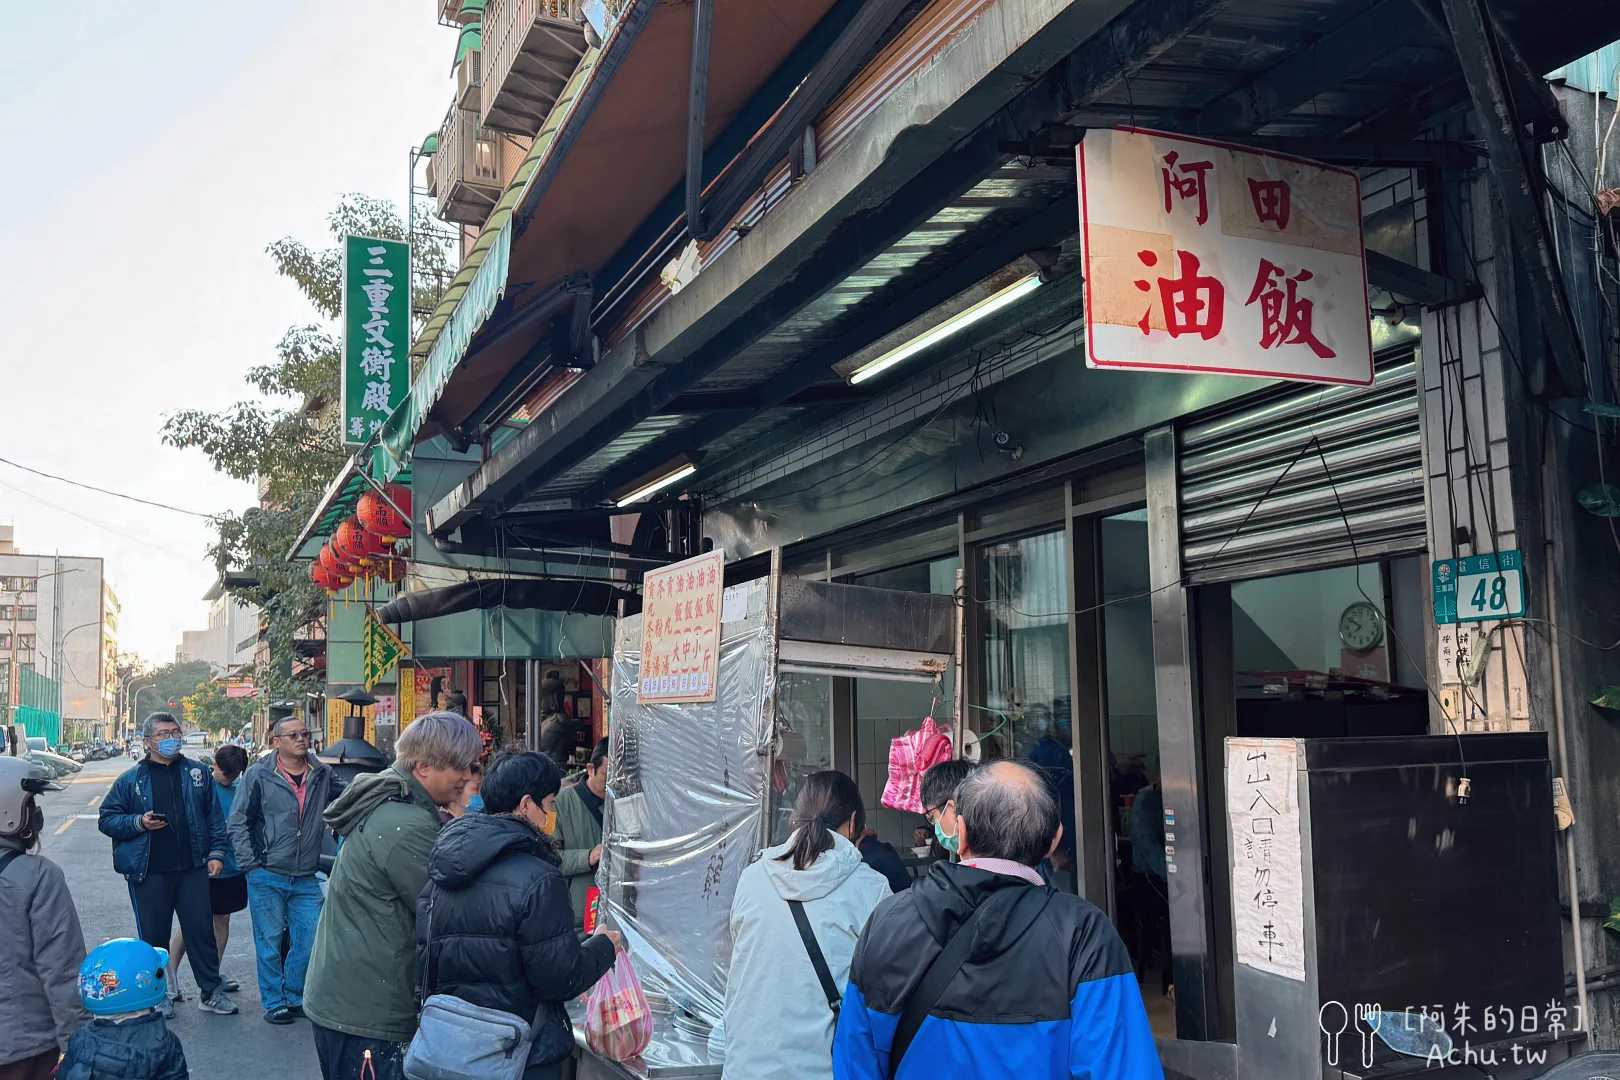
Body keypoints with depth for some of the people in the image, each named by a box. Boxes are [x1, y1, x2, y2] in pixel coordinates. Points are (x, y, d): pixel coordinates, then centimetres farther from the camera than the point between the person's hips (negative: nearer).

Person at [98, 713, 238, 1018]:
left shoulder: (198, 773, 6)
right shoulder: (131, 780, 2)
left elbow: (214, 818, 8)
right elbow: (106, 819, 4)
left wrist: (216, 853, 0)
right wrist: (138, 823, -12)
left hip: (193, 869, 1)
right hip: (149, 873, -1)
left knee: (201, 931, 6)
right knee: (154, 937, 8)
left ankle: (211, 992, 17)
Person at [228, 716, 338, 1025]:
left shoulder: (323, 775, 4)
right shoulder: (259, 775, -3)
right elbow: (238, 822, 0)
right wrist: (251, 864, -6)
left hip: (306, 879, 3)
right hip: (267, 877, -3)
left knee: (310, 939, 3)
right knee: (270, 941, 4)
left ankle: (294, 997, 22)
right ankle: (274, 1002, 18)